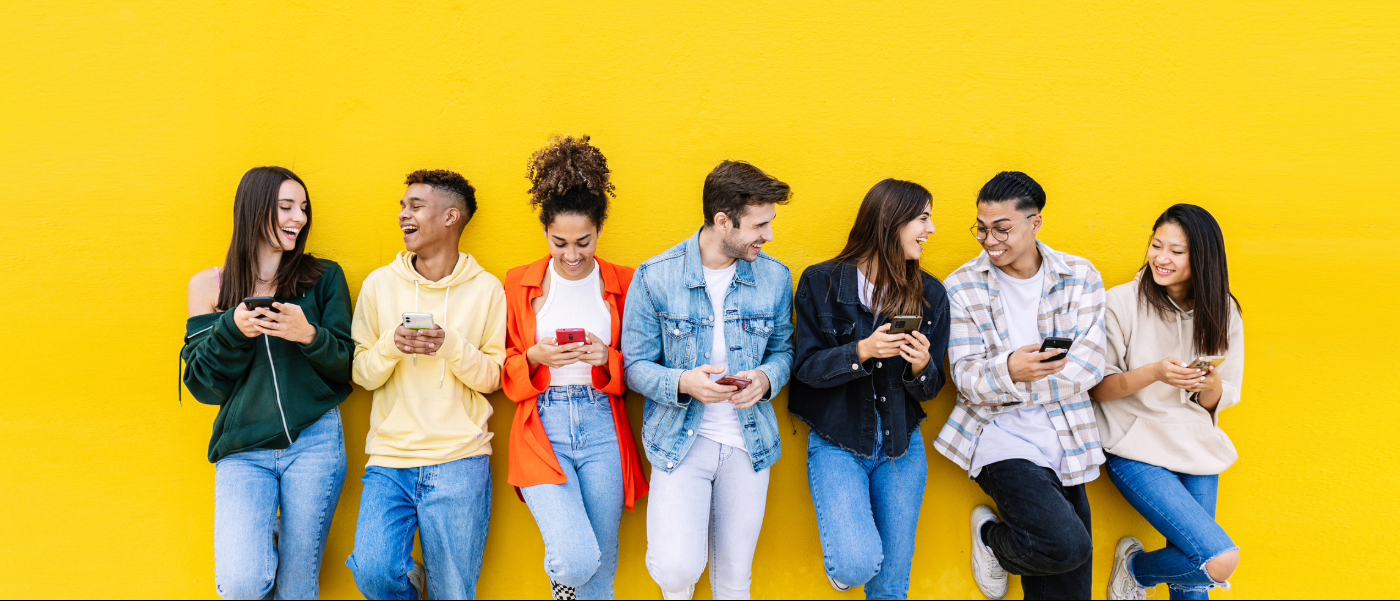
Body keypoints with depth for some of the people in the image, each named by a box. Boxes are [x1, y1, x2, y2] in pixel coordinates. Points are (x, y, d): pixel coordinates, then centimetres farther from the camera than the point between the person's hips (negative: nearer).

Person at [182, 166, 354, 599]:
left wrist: (311, 336, -17)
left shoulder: (324, 278, 3)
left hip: (314, 442, 0)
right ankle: (266, 539, 17)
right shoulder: (209, 286, 5)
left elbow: (347, 367, 2)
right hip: (242, 450, 0)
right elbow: (202, 383, 4)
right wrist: (232, 330, -13)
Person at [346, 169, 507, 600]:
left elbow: (492, 379, 2)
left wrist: (451, 346, -15)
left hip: (459, 459, -1)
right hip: (390, 456, 1)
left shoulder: (486, 289, 2)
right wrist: (391, 346, -13)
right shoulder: (379, 284, 6)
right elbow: (362, 375, 7)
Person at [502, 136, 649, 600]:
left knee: (601, 564, 9)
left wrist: (607, 359, -11)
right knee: (575, 559, -16)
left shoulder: (622, 285, 6)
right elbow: (502, 371, 9)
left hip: (602, 427, 2)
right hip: (542, 427, -1)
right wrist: (535, 357, -12)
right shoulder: (518, 285, 5)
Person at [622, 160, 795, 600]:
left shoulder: (775, 278, -1)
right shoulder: (655, 278, -10)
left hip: (749, 442, 3)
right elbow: (636, 366, -6)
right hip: (679, 438, -3)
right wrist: (683, 383, -25)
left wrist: (766, 379, -12)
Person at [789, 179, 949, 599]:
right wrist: (861, 352, -24)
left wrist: (922, 367, -18)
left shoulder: (930, 295, 3)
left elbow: (930, 390, 5)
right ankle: (844, 563, 16)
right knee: (859, 563, -19)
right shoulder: (821, 282, -6)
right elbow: (806, 366, -8)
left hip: (901, 444, 3)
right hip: (837, 442, -3)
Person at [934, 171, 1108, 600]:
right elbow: (967, 380, -6)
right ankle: (991, 538, 8)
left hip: (1066, 439, 3)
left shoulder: (1081, 277, 3)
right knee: (1066, 545, -21)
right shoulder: (963, 287, -1)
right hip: (1000, 435, -3)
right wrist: (1009, 371, -28)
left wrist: (1010, 386, -13)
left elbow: (1087, 367, -6)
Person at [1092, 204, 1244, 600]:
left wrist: (1211, 382, -15)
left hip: (1196, 446, 5)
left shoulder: (1222, 312, 3)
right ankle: (1132, 568, 10)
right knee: (1219, 560, -17)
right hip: (1137, 446, -5)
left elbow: (1216, 402, 7)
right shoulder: (1122, 303, -9)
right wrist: (1155, 373, -23)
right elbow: (1097, 389, -7)